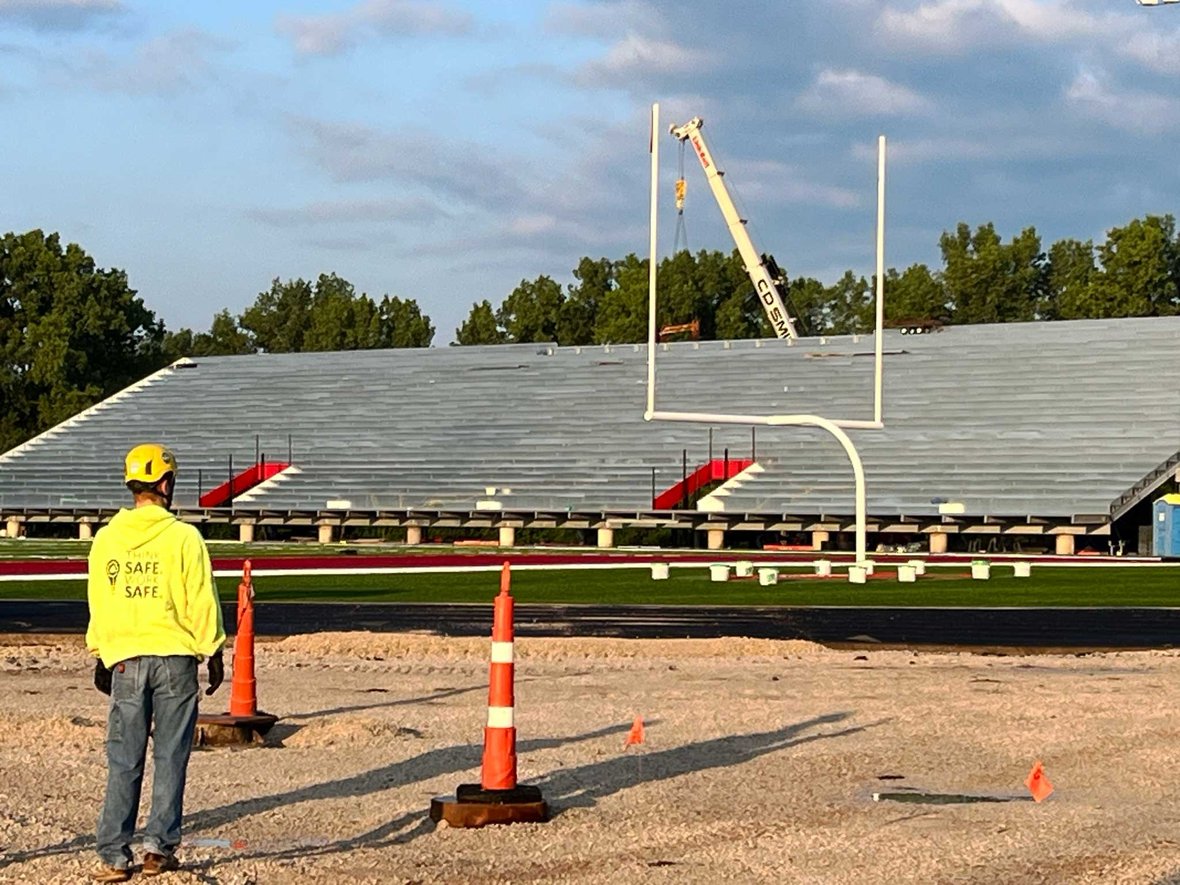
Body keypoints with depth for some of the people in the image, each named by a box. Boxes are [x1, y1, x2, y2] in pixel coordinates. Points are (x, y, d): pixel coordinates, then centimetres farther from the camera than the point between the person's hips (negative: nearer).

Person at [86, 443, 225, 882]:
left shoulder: (106, 539, 4)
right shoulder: (183, 537, -7)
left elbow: (97, 603, 11)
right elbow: (202, 602, -6)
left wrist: (100, 658, 21)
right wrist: (213, 654, 4)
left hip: (125, 660, 3)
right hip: (176, 656, -3)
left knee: (123, 761, 4)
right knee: (170, 757, 5)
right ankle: (159, 846, 3)